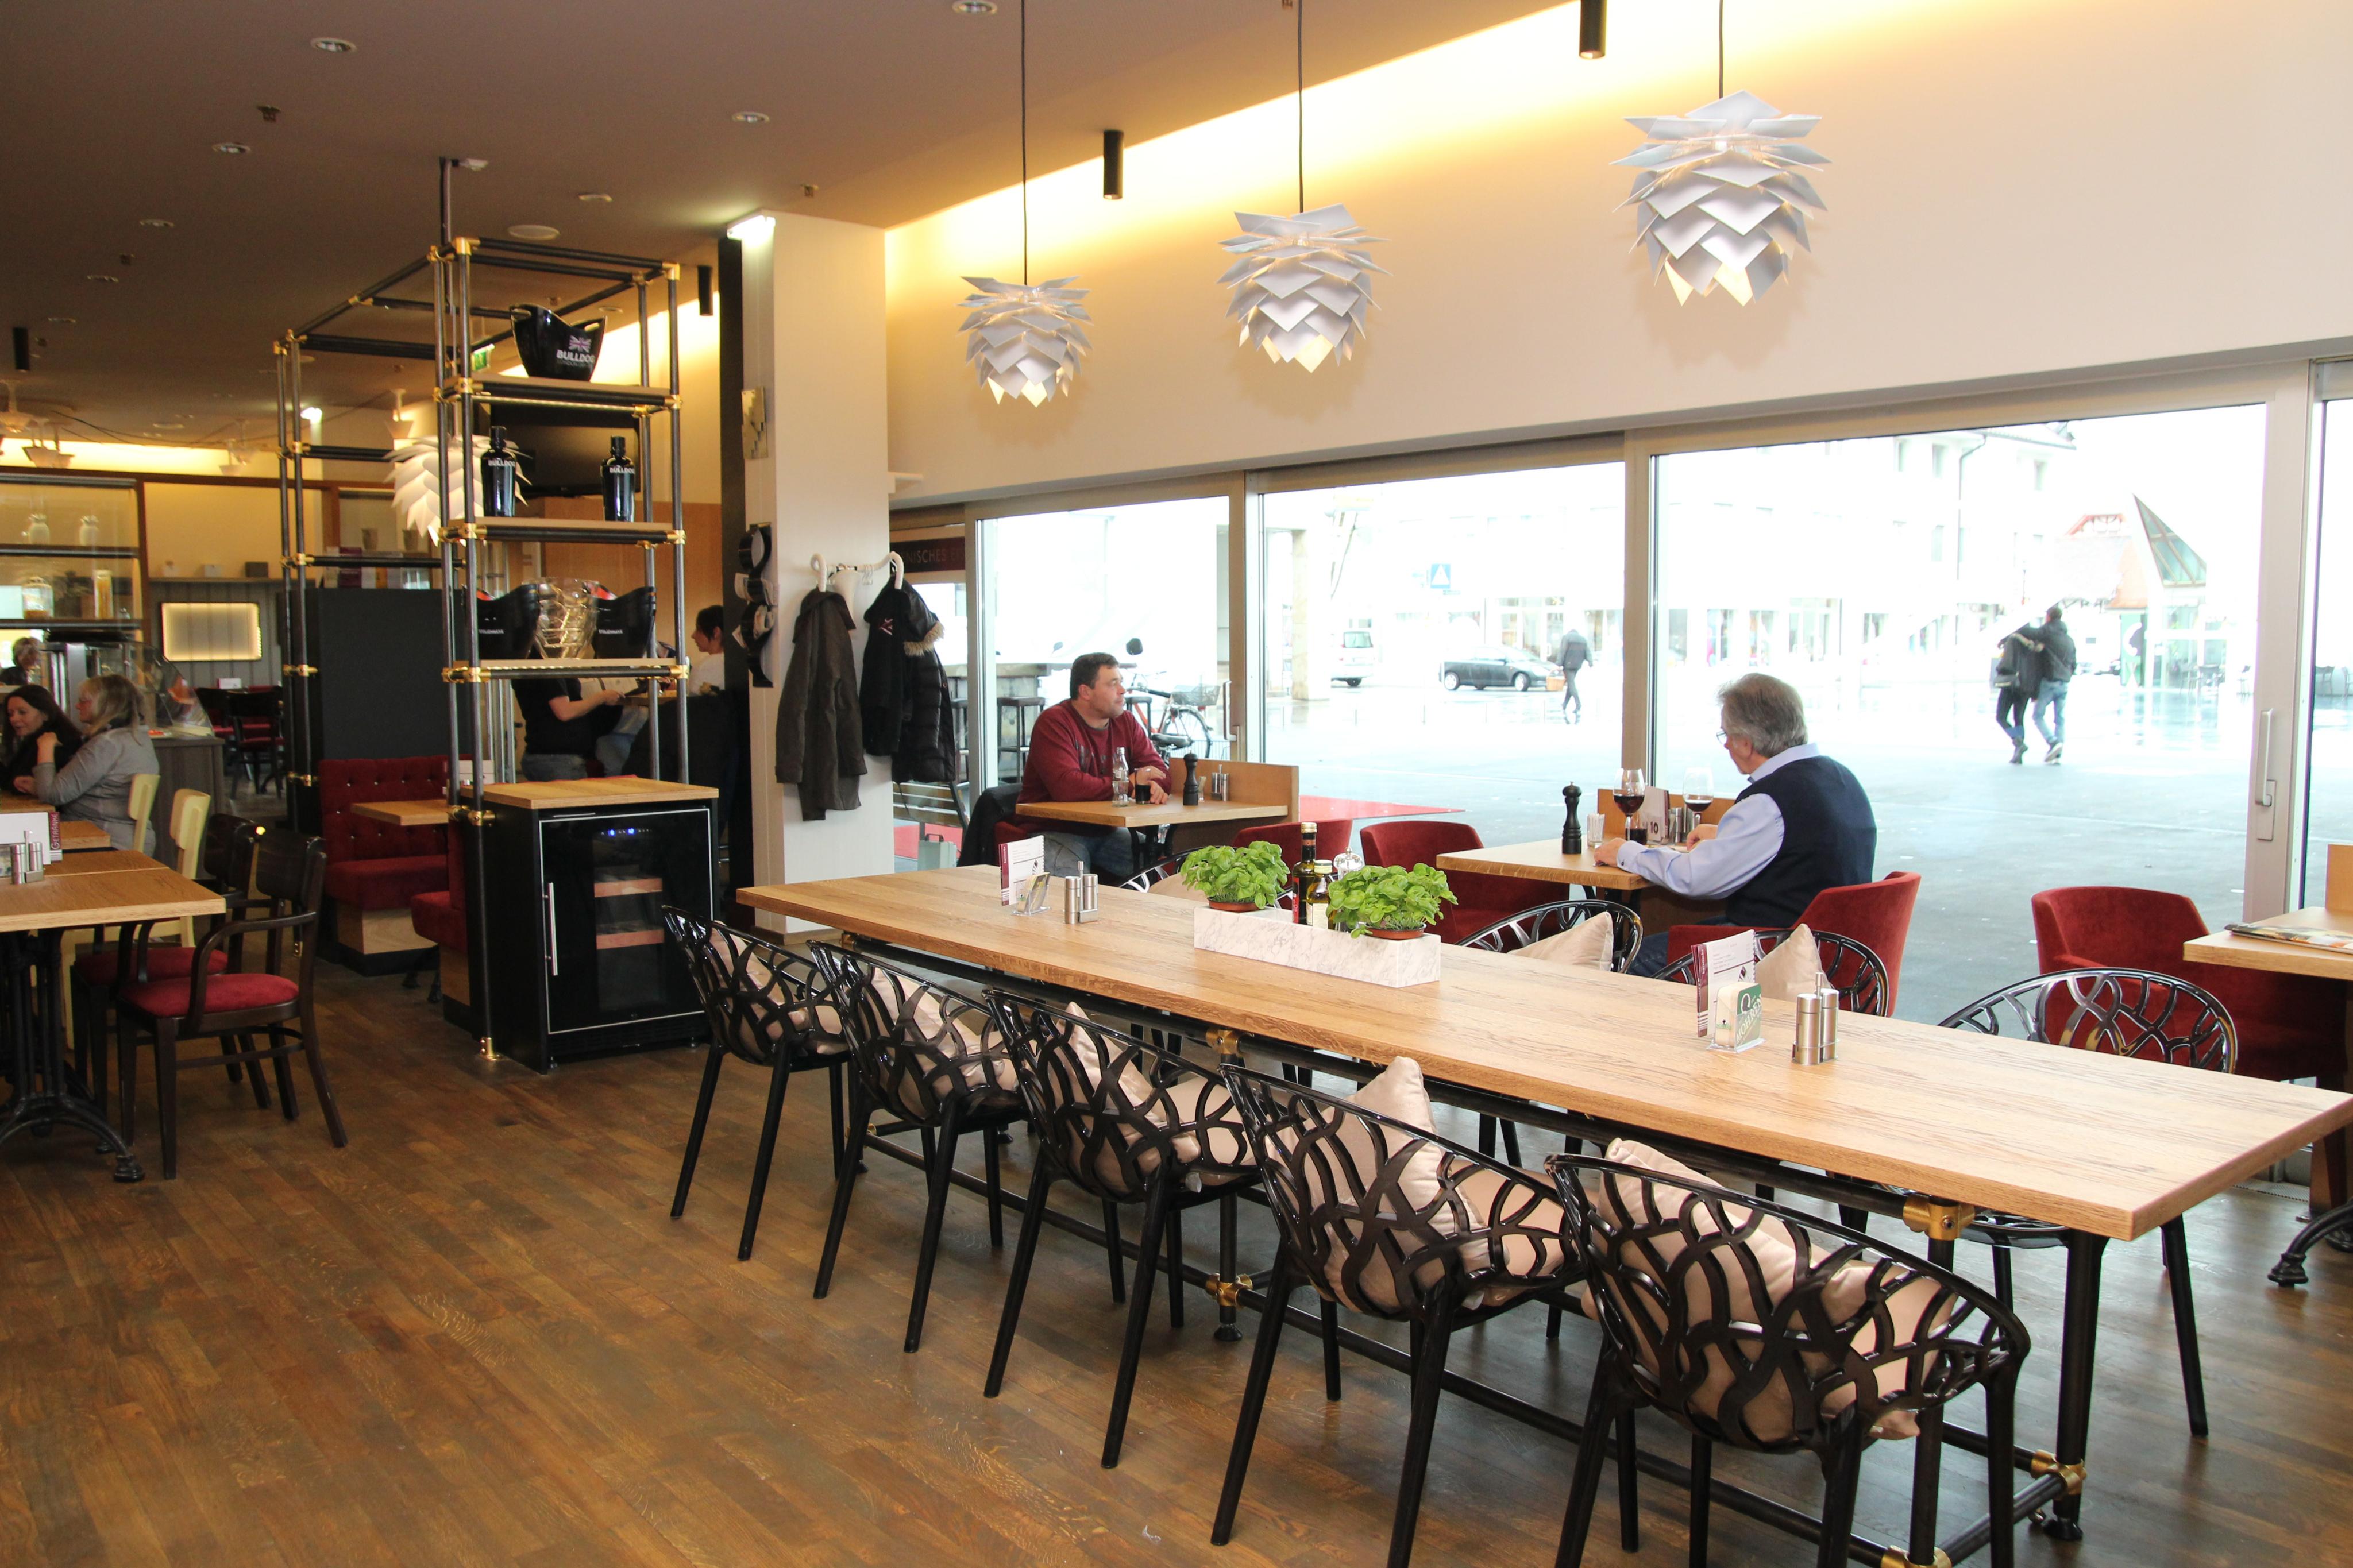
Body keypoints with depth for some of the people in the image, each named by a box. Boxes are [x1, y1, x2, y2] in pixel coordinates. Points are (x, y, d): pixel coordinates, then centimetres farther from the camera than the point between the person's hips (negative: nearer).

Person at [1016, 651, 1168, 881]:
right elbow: (1065, 786, -28)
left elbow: (1158, 767, 8)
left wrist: (1155, 786, -20)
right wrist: (1130, 783, -20)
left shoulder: (1126, 722, 9)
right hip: (1056, 831, -7)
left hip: (1106, 831, 7)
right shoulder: (1054, 723, -14)